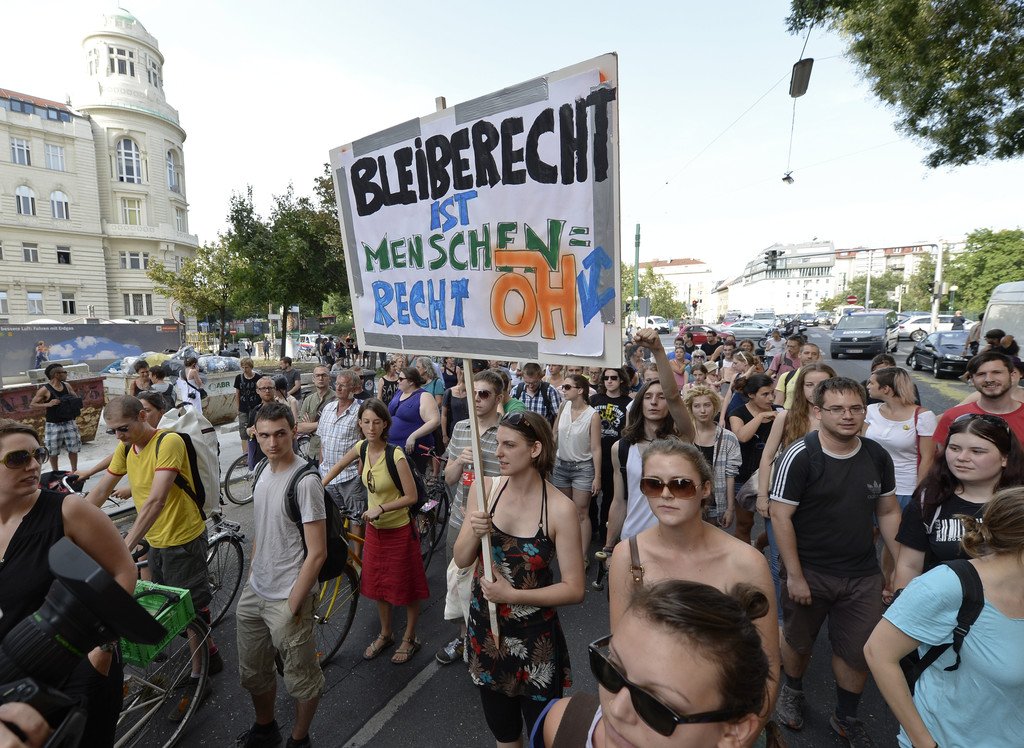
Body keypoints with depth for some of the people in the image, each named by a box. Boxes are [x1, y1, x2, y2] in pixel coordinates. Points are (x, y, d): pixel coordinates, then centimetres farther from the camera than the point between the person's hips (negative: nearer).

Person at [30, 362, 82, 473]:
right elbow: (33, 404, -6)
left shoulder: (67, 386, 3)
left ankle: (74, 471, 21)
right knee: (53, 452, 7)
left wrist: (76, 404, -5)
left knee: (73, 449, 8)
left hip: (69, 422, 4)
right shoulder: (45, 390, -11)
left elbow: (76, 398, 16)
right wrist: (48, 404, -21)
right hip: (53, 425, -4)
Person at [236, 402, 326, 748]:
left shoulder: (305, 481, -23)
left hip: (287, 599, -7)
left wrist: (292, 606, -18)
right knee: (253, 671, 25)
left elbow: (316, 553, -21)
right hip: (254, 592, 8)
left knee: (301, 679, 12)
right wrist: (252, 575, 14)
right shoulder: (263, 470, 2)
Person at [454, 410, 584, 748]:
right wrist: (474, 533, -24)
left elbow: (574, 589, -16)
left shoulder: (560, 508, -21)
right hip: (485, 630, 4)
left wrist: (513, 595, -22)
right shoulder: (486, 488, -10)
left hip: (534, 639, -3)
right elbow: (461, 560, -5)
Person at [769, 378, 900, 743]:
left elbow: (888, 512, 8)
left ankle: (846, 717, 38)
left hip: (863, 576, 4)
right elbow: (780, 516, -17)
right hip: (809, 572, -3)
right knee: (798, 643, 16)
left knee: (858, 652, 13)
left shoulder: (877, 456, -2)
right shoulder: (799, 456, -18)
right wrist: (794, 576, -16)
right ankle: (792, 690, 46)